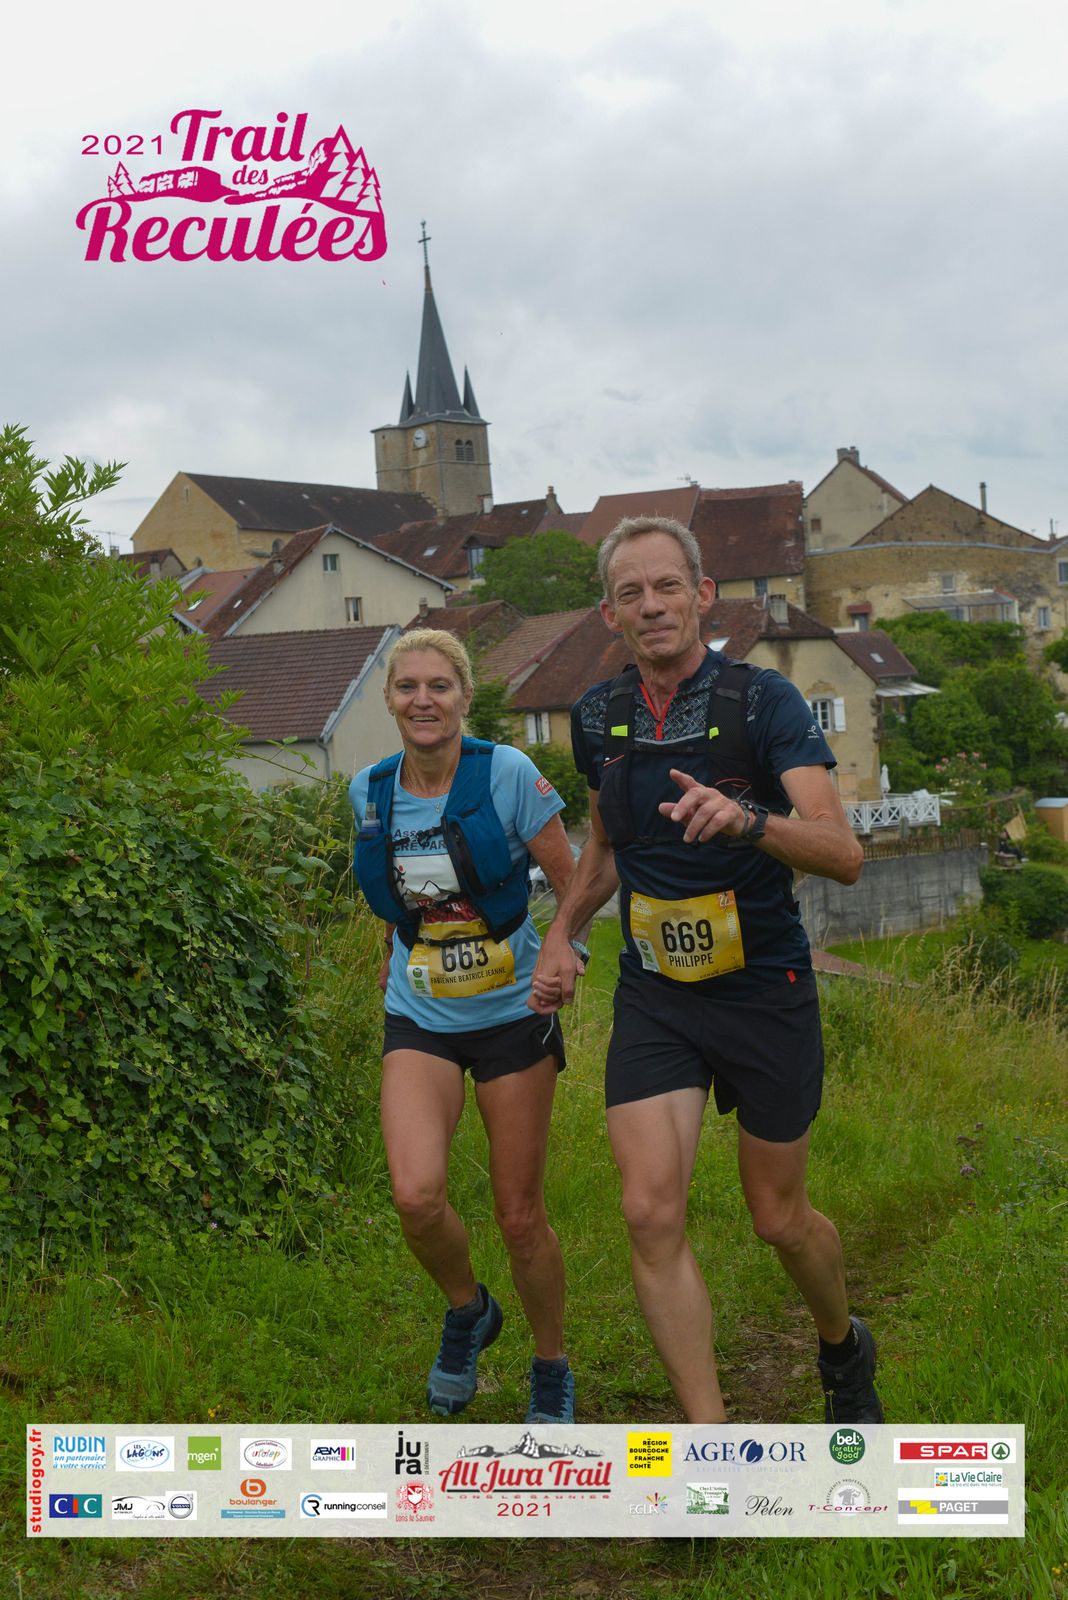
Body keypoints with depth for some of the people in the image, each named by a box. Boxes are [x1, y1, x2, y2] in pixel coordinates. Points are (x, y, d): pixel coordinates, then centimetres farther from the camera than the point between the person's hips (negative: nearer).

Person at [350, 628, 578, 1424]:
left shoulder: (508, 774, -11)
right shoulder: (370, 790, 1)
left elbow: (573, 884, -7)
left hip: (512, 1015, -2)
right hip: (420, 1022, 2)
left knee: (520, 1216, 3)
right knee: (418, 1196, -18)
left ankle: (552, 1370, 27)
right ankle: (468, 1310, 14)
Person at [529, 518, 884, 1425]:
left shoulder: (762, 702, -13)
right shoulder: (599, 718, 2)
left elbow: (843, 855, -24)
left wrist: (746, 819, -42)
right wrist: (563, 933, 9)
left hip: (764, 993, -3)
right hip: (653, 999, 3)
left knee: (780, 1219, 10)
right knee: (652, 1213, -13)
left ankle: (845, 1352, 43)